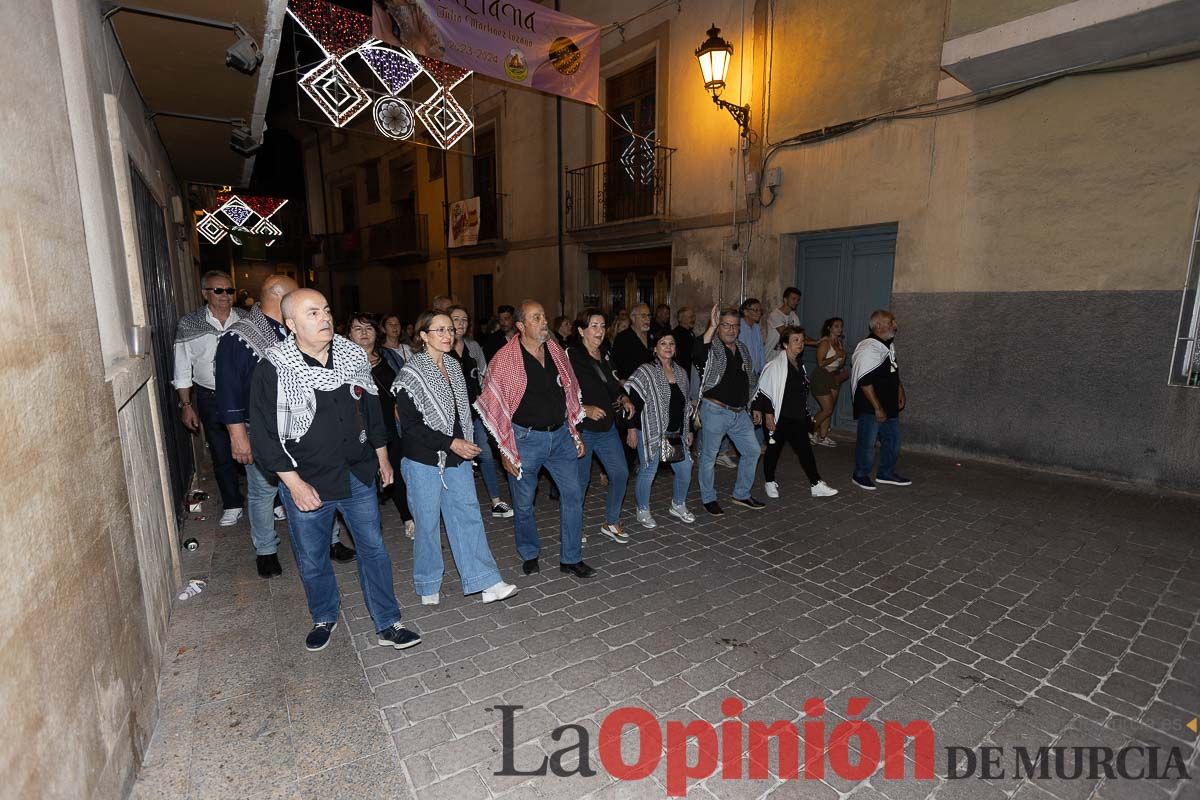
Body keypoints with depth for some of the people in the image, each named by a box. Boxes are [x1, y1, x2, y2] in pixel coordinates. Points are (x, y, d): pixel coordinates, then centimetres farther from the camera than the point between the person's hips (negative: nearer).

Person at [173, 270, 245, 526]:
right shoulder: (188, 325, -1)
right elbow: (182, 370, 3)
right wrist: (186, 405, 1)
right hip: (211, 399, 0)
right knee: (222, 455, 10)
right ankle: (232, 505, 27)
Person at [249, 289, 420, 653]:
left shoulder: (352, 356, 0)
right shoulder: (273, 370, -13)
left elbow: (371, 408, 10)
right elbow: (264, 435, -12)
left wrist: (382, 456, 13)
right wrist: (293, 482, -14)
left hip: (358, 474, 3)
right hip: (306, 483, -3)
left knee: (373, 548, 10)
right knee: (312, 560, 15)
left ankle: (387, 625, 24)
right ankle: (324, 618, 41)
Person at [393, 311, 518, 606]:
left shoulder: (454, 367, 9)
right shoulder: (412, 373, -12)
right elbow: (410, 424, -16)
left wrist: (467, 443, 8)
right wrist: (451, 443, -19)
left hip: (457, 459, 6)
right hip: (424, 462, -6)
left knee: (469, 516, 6)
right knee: (428, 523, 7)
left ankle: (486, 582, 13)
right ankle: (428, 587, 27)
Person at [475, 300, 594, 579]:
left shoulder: (556, 351, 4)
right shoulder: (505, 358, -12)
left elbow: (570, 392, 13)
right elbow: (495, 406, -9)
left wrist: (575, 434, 12)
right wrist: (505, 451, -9)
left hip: (560, 435, 4)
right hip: (526, 438, -4)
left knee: (573, 495, 4)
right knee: (524, 502, 10)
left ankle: (571, 558, 19)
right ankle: (529, 554, 35)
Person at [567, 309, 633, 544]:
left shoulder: (605, 355, 10)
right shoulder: (571, 356, -12)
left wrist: (624, 399, 4)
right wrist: (585, 409, -25)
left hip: (607, 428, 7)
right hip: (581, 429, -6)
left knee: (621, 473, 7)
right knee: (581, 480, 6)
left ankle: (611, 523, 27)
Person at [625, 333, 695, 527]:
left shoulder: (681, 373, 11)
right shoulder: (645, 372, -9)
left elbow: (686, 405, 18)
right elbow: (633, 401, -13)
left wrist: (689, 430, 18)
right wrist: (632, 429, -17)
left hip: (677, 433, 6)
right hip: (651, 432, -6)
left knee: (685, 471, 10)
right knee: (648, 472, 2)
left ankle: (678, 505, 34)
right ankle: (643, 511, 22)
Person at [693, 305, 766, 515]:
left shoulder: (743, 349, 13)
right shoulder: (712, 349, -8)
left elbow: (750, 381, 21)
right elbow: (697, 355, -35)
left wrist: (753, 408, 20)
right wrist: (711, 327, -38)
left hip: (740, 413, 7)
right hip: (715, 412, -7)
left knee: (752, 451, 12)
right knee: (709, 456, 3)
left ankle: (742, 494, 29)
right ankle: (708, 498, 20)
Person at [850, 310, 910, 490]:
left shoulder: (890, 345, 10)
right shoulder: (868, 349, -20)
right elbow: (865, 382, -23)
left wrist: (900, 391, 18)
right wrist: (877, 408, -21)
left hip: (890, 405, 9)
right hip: (870, 408, -9)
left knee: (893, 439, 17)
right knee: (867, 442, 2)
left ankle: (886, 473, 33)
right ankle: (861, 475, 20)